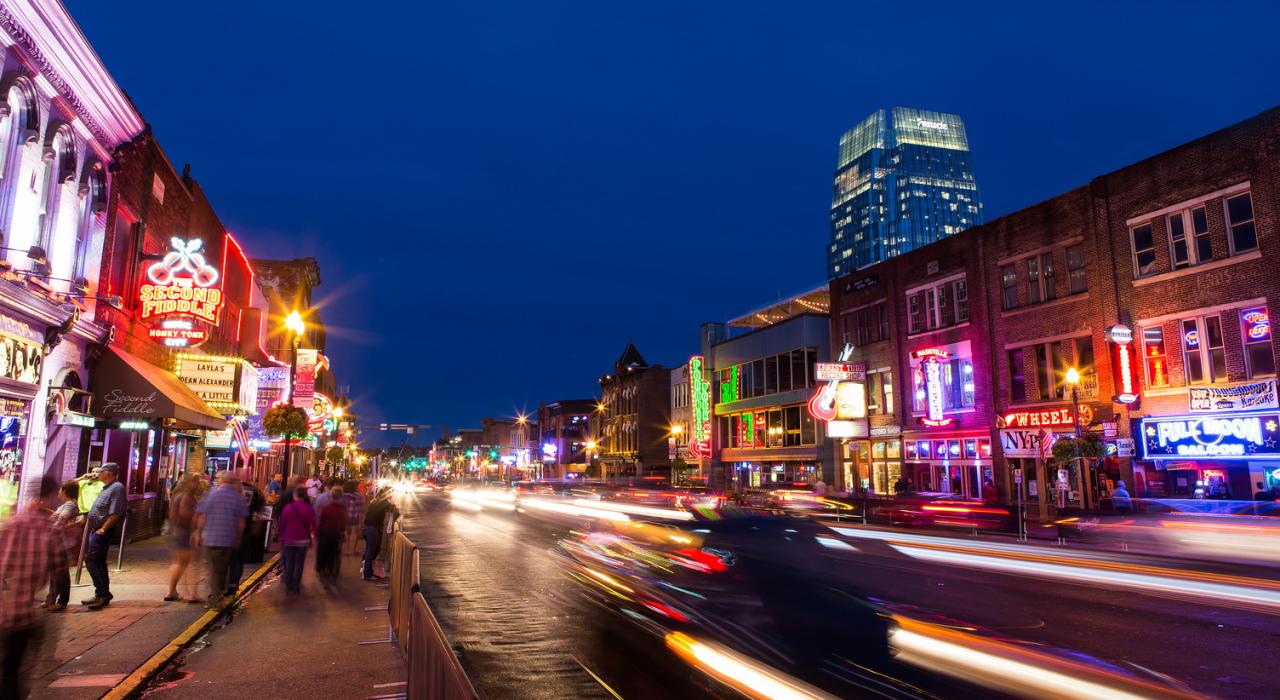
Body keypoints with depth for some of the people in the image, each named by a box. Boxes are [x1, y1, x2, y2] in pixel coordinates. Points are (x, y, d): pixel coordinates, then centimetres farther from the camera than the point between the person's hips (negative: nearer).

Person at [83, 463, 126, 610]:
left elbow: (115, 513, -22)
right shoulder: (107, 488, 18)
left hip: (103, 531, -10)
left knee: (91, 560, -14)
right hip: (96, 529, 10)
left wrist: (103, 529, -21)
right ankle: (102, 595, 20)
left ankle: (103, 593, -12)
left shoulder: (117, 488, -15)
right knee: (99, 562, 13)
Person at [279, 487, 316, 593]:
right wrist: (311, 537, 9)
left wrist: (281, 537, 8)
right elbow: (312, 525, -3)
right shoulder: (310, 509, -7)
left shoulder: (288, 508, -9)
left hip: (289, 539, 0)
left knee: (289, 563, 13)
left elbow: (282, 524, -3)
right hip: (303, 540, 0)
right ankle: (296, 586, 10)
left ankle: (288, 585, 17)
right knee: (299, 563, 8)